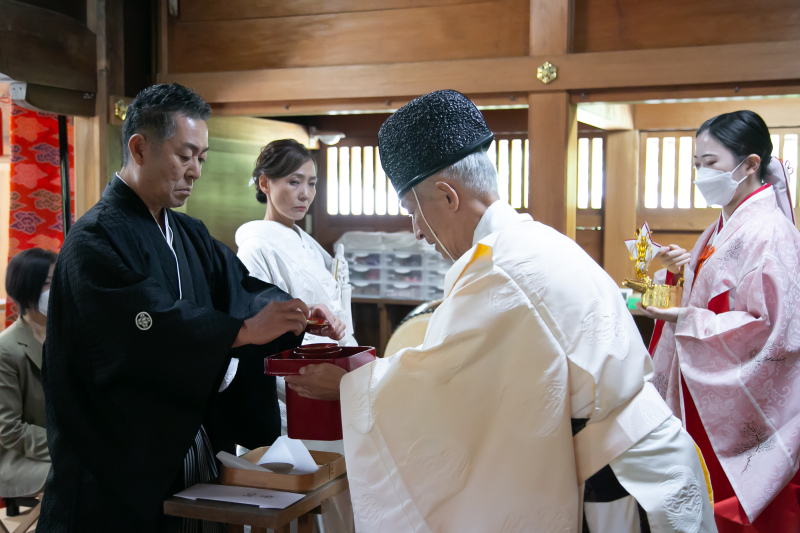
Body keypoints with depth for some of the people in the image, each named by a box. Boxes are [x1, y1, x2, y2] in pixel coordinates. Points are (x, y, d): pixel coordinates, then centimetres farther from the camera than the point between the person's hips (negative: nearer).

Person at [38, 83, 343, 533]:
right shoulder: (97, 240, -14)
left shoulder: (189, 235, 14)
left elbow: (240, 287, 7)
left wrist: (298, 312, -12)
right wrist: (245, 330, -26)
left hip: (187, 448, 8)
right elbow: (151, 328, -26)